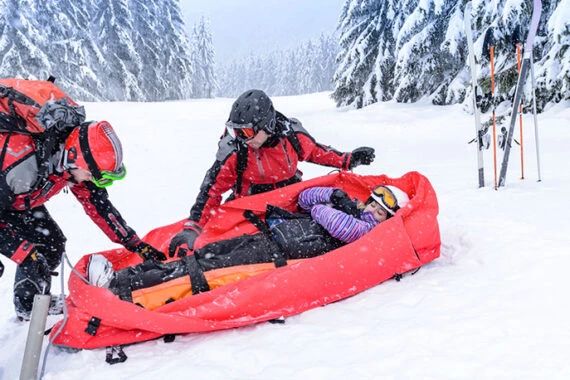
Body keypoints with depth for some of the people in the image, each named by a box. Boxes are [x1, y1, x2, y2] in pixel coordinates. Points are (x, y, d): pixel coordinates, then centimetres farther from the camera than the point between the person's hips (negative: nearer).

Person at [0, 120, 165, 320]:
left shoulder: (74, 162, -19)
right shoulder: (25, 164, -40)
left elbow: (97, 203, -11)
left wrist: (135, 243, -13)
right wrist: (23, 253, -36)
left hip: (19, 200, 6)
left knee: (52, 244, 3)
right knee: (31, 254, -17)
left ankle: (34, 302, 19)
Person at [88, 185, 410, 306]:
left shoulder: (367, 231, 3)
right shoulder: (347, 210, 27)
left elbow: (334, 222, -10)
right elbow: (305, 199, 28)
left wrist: (320, 209, 9)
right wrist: (333, 194, 16)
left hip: (274, 256, -7)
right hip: (265, 235, 7)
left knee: (204, 269, -18)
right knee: (204, 253, -9)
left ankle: (120, 291, -22)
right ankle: (119, 276, -13)